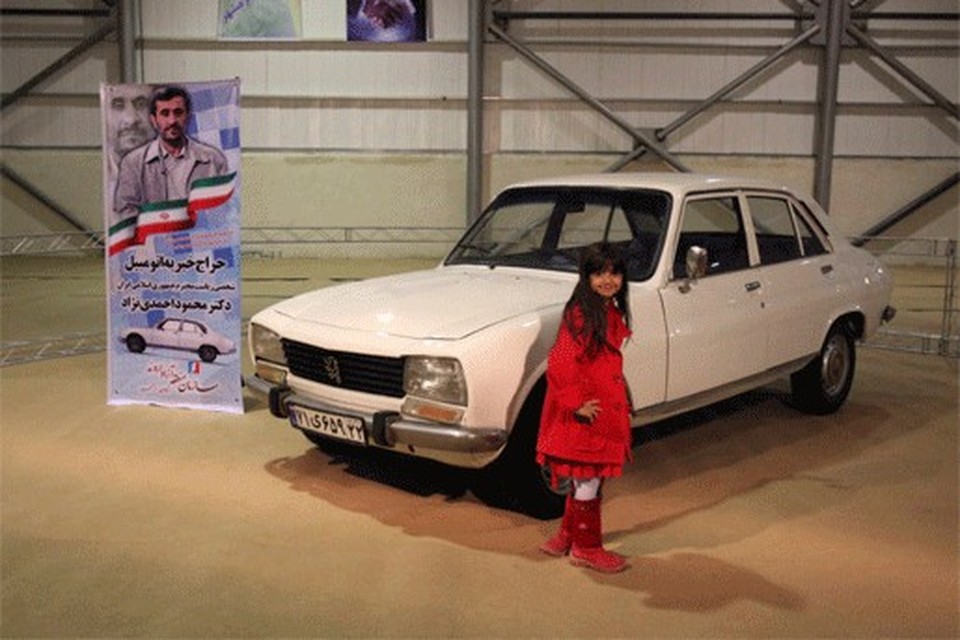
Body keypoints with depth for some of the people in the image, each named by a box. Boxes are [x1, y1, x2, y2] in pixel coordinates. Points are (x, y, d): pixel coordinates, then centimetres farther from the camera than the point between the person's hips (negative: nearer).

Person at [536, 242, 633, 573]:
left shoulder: (611, 310, 9)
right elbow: (560, 363, -26)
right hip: (585, 415, -9)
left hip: (605, 410, 9)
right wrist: (576, 404, -23)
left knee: (586, 479, 19)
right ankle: (587, 548, 21)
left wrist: (621, 402, 18)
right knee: (588, 480, 5)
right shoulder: (581, 313, -20)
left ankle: (567, 537, 35)